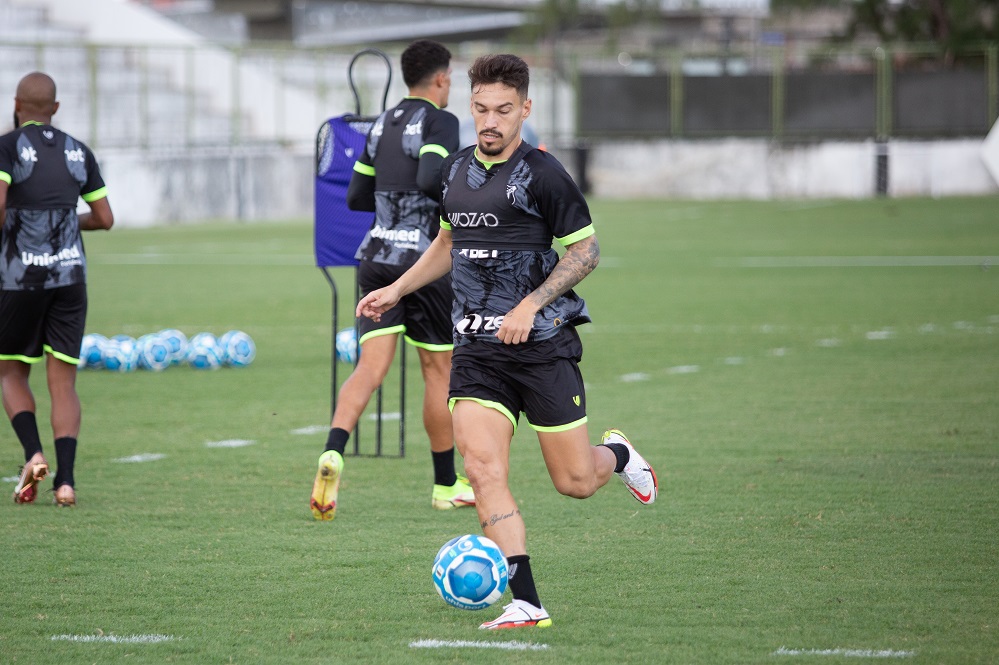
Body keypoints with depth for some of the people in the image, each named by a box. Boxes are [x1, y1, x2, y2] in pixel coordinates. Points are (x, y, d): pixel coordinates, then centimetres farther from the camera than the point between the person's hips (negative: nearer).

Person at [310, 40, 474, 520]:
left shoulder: (383, 125, 14)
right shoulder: (439, 121, -8)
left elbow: (357, 196, 17)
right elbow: (432, 178, -25)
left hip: (376, 257, 6)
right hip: (423, 261, -6)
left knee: (371, 367, -3)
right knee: (438, 369, 8)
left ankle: (333, 452, -28)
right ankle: (446, 486, 18)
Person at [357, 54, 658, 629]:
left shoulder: (541, 173, -10)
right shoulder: (456, 170, 10)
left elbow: (586, 251, -6)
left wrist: (531, 305, -16)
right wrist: (396, 290, 20)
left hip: (542, 343, -5)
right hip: (475, 345, 5)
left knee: (575, 483, 2)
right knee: (483, 469, -13)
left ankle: (617, 454, 39)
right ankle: (527, 605, -12)